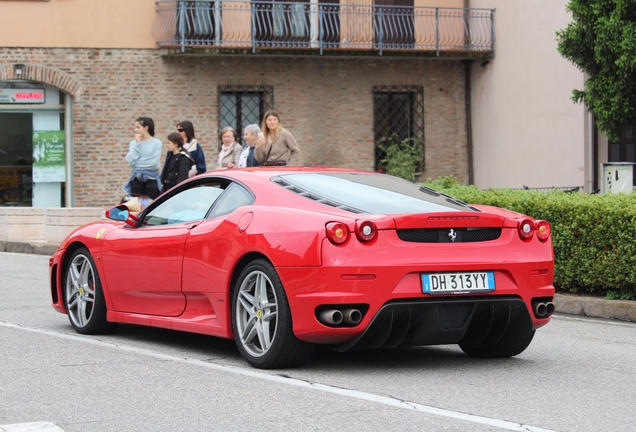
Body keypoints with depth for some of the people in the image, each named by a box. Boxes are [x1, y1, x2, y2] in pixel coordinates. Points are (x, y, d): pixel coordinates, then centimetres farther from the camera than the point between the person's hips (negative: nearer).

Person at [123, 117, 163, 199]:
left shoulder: (157, 143, -4)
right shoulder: (134, 143, 6)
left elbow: (154, 163, -11)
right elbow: (130, 161, -6)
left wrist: (138, 162, -3)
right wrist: (137, 144, -7)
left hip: (151, 178, -3)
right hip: (136, 178, 3)